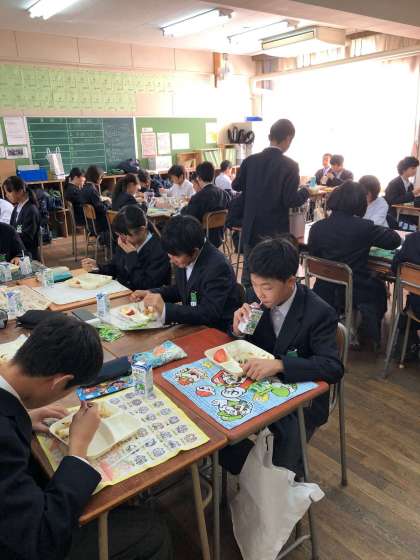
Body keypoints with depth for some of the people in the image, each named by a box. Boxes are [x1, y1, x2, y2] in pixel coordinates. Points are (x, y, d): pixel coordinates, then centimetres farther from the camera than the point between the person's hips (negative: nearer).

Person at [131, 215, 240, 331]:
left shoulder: (217, 267, -25)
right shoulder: (185, 258, -4)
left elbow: (208, 314, -29)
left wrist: (165, 309, -34)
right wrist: (151, 294, -1)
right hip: (194, 325, 7)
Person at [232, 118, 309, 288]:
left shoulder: (250, 160, -2)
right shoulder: (290, 165, -13)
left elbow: (236, 185, 10)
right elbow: (290, 200, -17)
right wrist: (306, 191, 1)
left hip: (251, 229, 4)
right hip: (276, 232, -3)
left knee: (249, 276, 15)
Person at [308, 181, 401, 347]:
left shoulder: (317, 227, -10)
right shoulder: (364, 227, -17)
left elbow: (313, 254, 5)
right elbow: (395, 240, -2)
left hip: (325, 293, 4)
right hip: (356, 293, -3)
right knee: (379, 287, 34)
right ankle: (370, 335, 39)